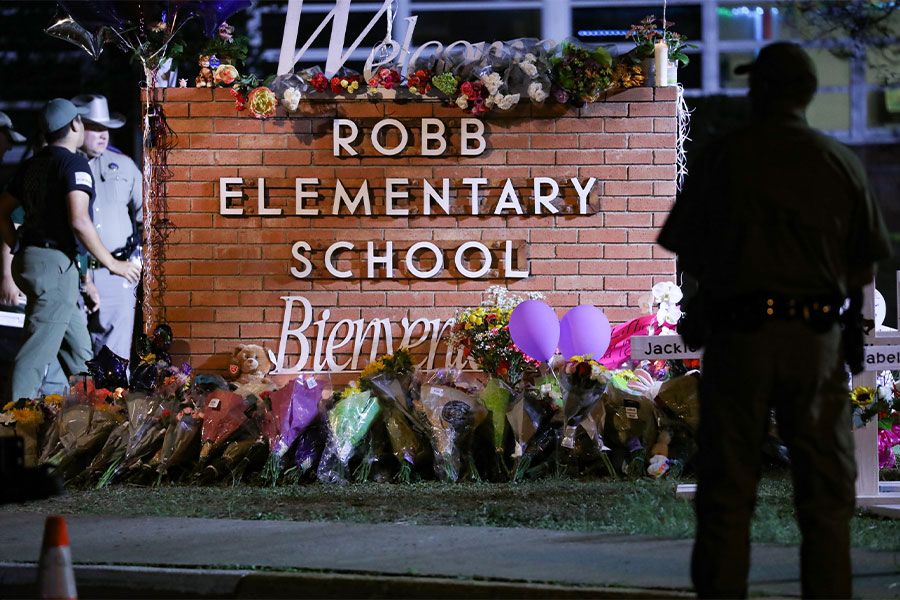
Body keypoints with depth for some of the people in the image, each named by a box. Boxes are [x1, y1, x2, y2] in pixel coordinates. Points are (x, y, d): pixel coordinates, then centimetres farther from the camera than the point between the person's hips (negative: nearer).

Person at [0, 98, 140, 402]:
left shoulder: (32, 164, 14)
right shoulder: (74, 163, -11)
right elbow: (79, 221, -22)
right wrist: (112, 263, -14)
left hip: (29, 259, 9)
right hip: (55, 263, -9)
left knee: (77, 347, 17)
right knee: (38, 350, -9)